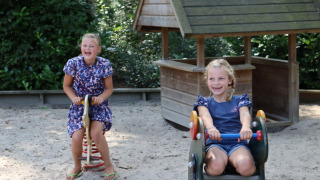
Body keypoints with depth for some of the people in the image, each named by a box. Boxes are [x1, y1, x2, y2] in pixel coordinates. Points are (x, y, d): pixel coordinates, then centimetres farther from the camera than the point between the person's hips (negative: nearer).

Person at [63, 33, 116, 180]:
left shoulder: (104, 64, -9)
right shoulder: (73, 63, -9)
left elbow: (109, 88, 1)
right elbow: (66, 85, 5)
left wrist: (101, 97, -19)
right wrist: (74, 97, -13)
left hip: (98, 105, -1)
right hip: (79, 105, 1)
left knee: (95, 132, -28)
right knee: (76, 137, -20)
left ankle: (108, 165, -5)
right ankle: (77, 167, 11)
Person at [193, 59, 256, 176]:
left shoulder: (238, 101, 15)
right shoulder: (205, 102, 14)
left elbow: (245, 114, -6)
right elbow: (205, 115, -9)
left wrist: (246, 127, -33)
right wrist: (210, 128, -36)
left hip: (237, 142, 0)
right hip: (214, 143, 0)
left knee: (245, 165, -34)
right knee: (216, 166, -34)